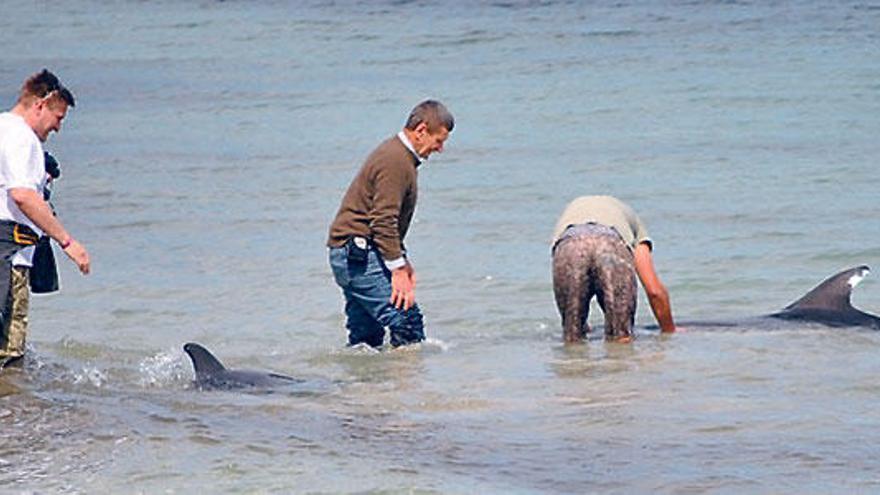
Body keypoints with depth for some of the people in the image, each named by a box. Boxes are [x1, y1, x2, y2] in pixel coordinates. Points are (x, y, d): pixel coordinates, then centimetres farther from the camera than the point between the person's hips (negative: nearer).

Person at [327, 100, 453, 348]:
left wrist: (403, 261, 26)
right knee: (407, 320, -15)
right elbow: (383, 222, -22)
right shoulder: (395, 161, -16)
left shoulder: (397, 154, 18)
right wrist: (398, 270, -21)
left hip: (351, 254, 11)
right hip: (359, 255, -11)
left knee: (367, 337, 11)